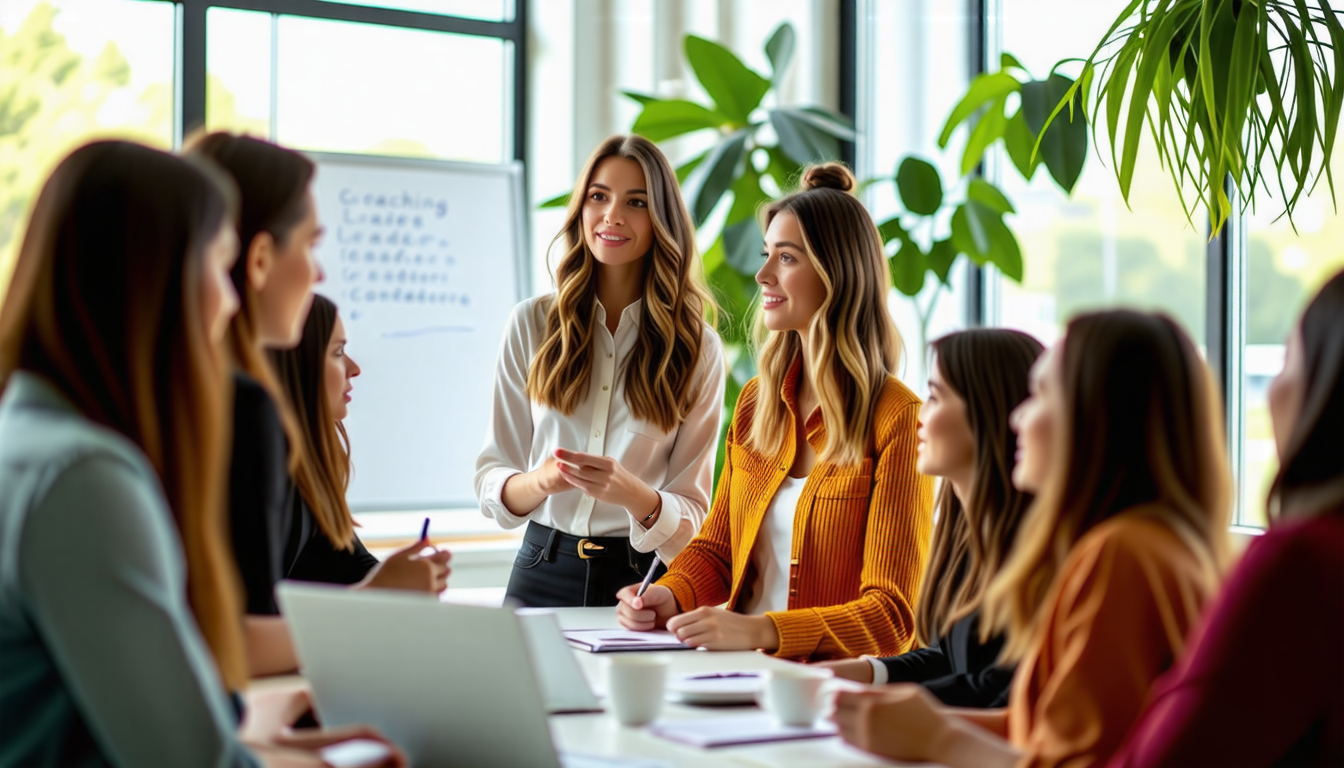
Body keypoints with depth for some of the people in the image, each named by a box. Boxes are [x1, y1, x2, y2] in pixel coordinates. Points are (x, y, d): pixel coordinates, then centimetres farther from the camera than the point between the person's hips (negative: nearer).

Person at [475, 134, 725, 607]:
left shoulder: (698, 348, 3)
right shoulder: (532, 324, 5)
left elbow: (693, 518, 2)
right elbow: (490, 481, 5)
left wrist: (632, 493, -18)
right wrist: (540, 481, -16)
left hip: (644, 583, -1)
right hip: (542, 573, 1)